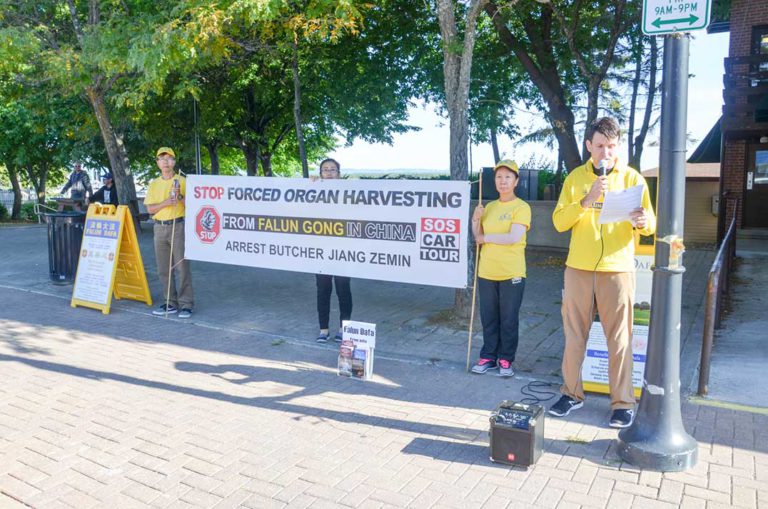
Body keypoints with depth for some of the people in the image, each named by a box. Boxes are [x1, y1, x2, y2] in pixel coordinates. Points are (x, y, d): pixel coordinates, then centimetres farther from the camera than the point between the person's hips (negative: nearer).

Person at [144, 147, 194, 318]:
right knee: (163, 268, 6)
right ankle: (171, 303, 14)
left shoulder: (182, 181, 1)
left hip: (178, 226, -4)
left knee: (182, 266, -7)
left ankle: (186, 304, -2)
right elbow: (150, 209, 7)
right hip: (160, 227, 5)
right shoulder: (154, 184, 12)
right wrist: (165, 203, -9)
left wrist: (180, 196, -18)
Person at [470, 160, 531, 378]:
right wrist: (475, 220, -4)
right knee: (488, 318, 10)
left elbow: (514, 238, -18)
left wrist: (486, 238, -7)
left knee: (509, 319, 4)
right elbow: (479, 238, 14)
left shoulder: (521, 207, -6)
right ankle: (488, 356, 22)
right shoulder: (489, 207, 12)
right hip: (486, 272, 5)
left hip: (511, 273, -5)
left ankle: (506, 360, 16)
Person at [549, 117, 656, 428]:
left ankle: (623, 403, 12)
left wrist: (643, 222, -24)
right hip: (579, 268, 2)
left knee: (620, 339, 2)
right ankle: (572, 393, 21)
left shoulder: (632, 178, 2)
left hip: (617, 269, -2)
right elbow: (559, 222, -2)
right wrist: (586, 200, -17)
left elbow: (650, 226, -1)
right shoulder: (576, 177, 6)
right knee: (574, 335, 8)